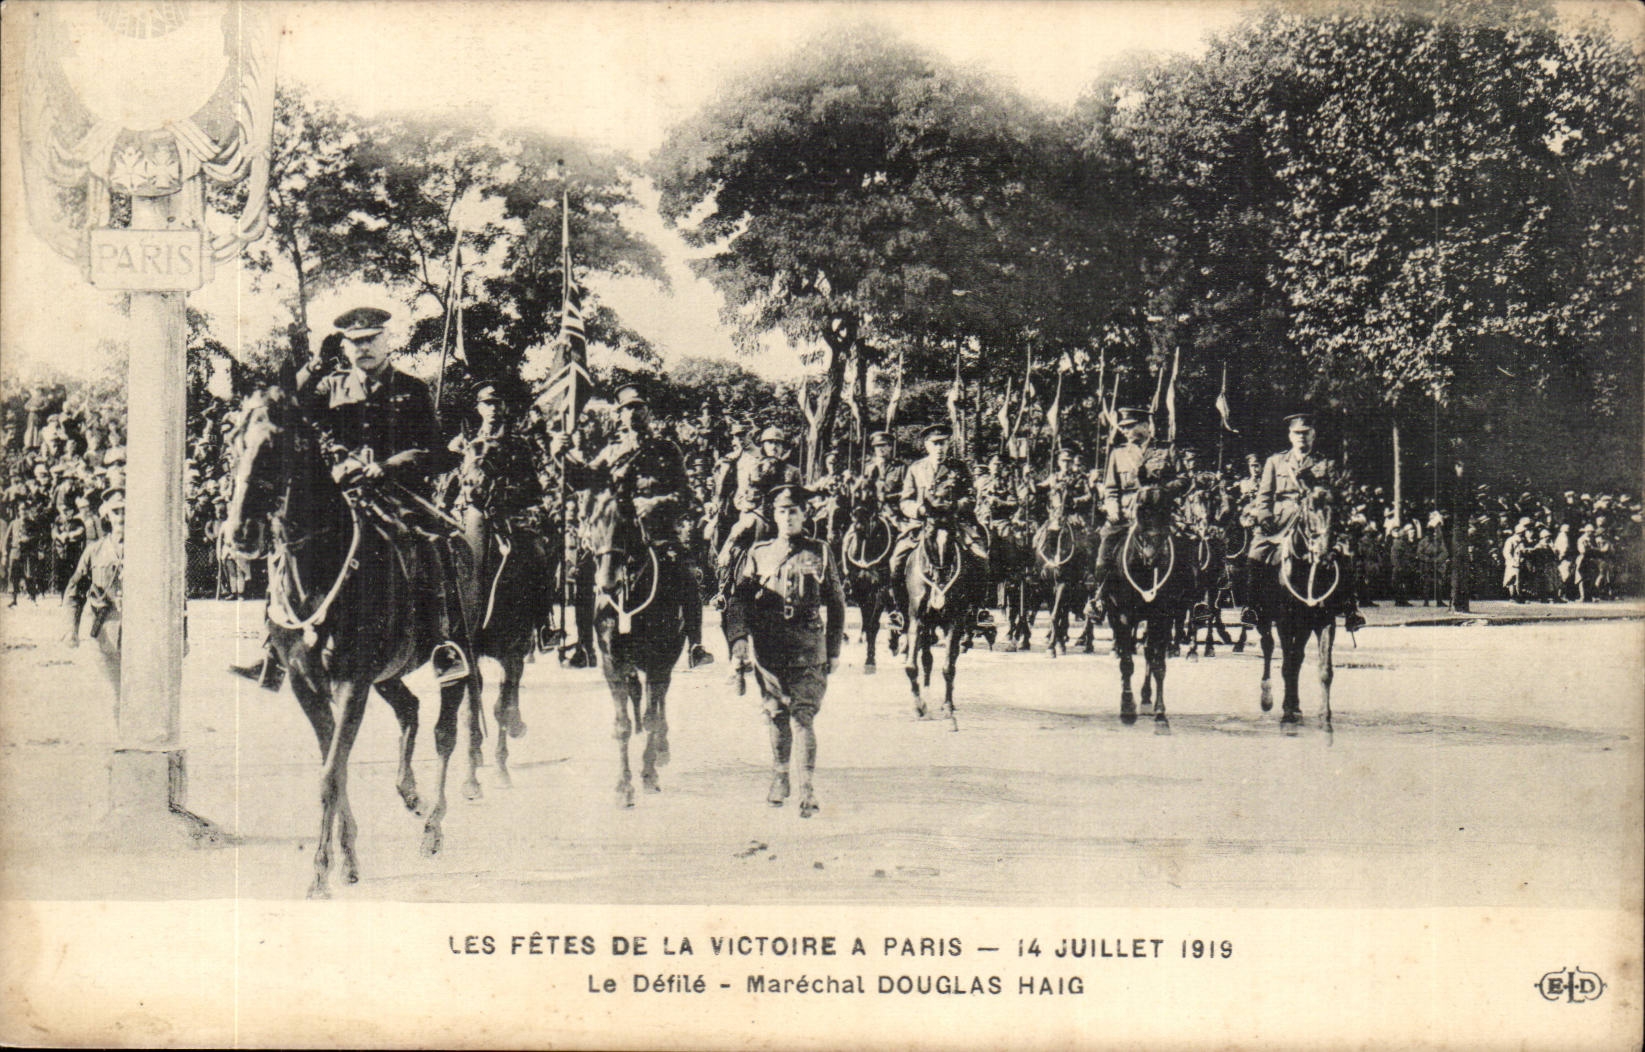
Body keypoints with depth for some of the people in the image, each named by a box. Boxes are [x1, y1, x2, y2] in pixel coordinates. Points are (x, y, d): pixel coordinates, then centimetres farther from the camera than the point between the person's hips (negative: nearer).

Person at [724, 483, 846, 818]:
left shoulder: (820, 554, 7)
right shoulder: (757, 555, 8)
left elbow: (836, 603, 12)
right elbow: (737, 600, 3)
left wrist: (834, 650, 11)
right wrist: (738, 641, -11)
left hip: (808, 651, -2)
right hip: (767, 650, 2)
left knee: (803, 717, -10)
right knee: (777, 717, 12)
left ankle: (806, 788, -12)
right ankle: (779, 778, 28)